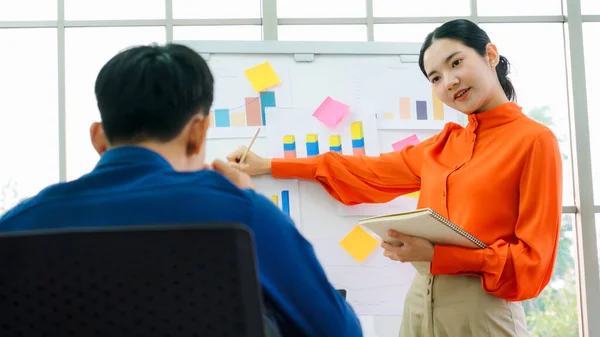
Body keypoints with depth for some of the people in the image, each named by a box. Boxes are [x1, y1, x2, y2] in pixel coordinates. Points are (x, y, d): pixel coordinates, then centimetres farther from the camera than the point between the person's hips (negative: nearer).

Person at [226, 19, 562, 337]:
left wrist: (437, 253, -20)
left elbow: (533, 260, -10)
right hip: (420, 304, 6)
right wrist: (269, 166, 22)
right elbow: (368, 172, 21)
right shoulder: (444, 143, 13)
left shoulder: (534, 141, -7)